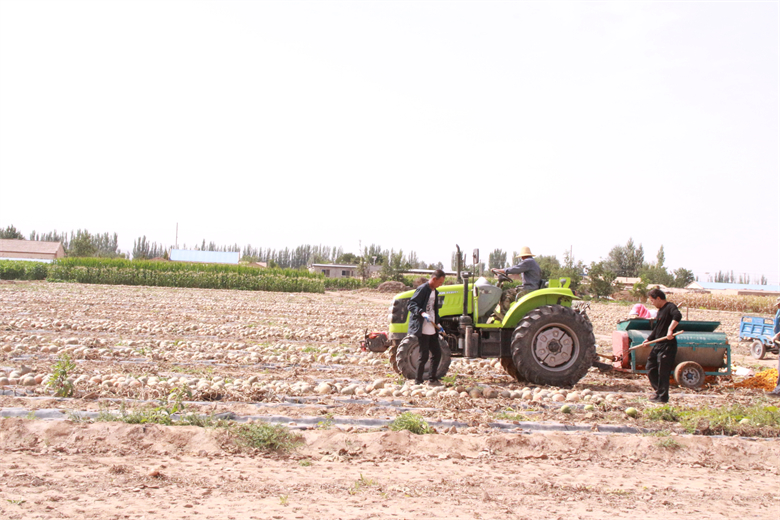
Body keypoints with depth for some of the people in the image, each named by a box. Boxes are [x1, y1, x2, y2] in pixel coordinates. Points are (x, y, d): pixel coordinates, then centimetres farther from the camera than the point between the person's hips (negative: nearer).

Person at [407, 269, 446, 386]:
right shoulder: (422, 289, -11)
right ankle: (418, 381, 2)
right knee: (424, 355, -7)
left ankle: (433, 379, 21)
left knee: (437, 353, 11)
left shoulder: (434, 292, 17)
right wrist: (422, 313, -33)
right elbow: (411, 305, -18)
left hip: (431, 330, 9)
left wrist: (437, 324, 19)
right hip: (422, 329, -9)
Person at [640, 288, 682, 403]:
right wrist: (649, 339, 22)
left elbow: (678, 316, -34)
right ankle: (659, 391, 25)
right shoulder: (660, 310, 18)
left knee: (663, 372, -5)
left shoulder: (670, 307, -12)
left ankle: (663, 397, 5)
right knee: (650, 368, 13)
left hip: (668, 345, -10)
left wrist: (670, 330, -43)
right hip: (658, 345, 10)